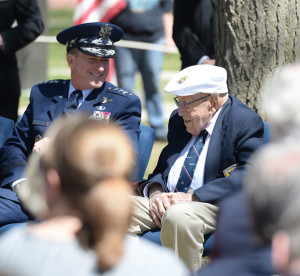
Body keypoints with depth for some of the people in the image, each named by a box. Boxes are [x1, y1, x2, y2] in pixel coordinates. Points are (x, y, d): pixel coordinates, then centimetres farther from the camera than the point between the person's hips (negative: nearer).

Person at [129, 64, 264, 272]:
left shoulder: (245, 122, -5)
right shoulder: (178, 120, 18)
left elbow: (248, 176, -17)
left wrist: (193, 197, -22)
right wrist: (155, 191, -4)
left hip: (216, 206, -7)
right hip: (167, 202, 7)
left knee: (178, 216, -38)